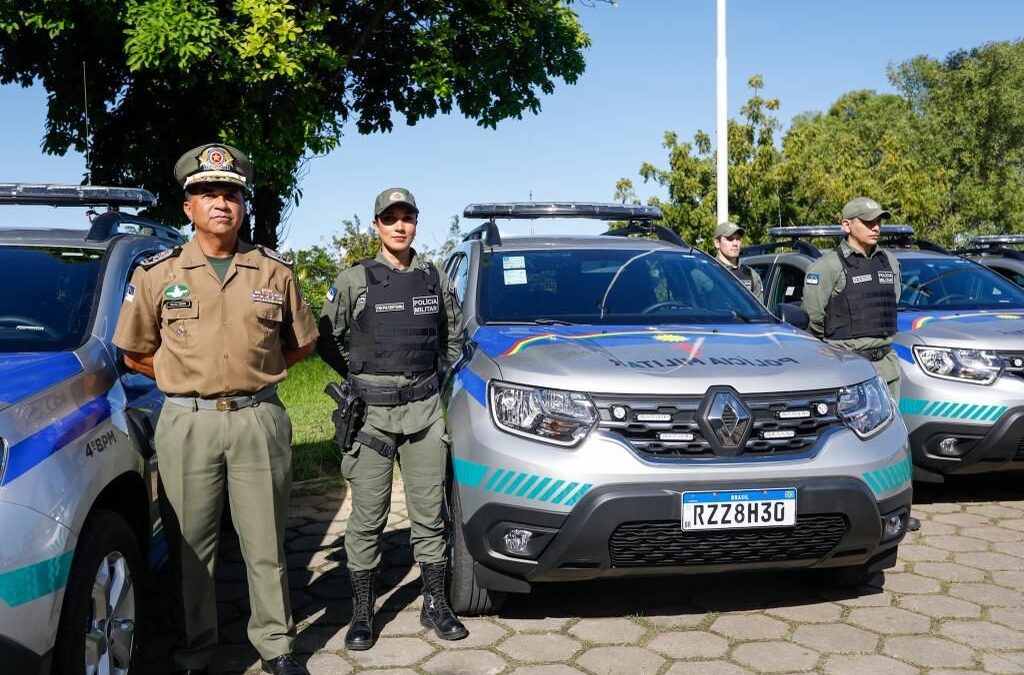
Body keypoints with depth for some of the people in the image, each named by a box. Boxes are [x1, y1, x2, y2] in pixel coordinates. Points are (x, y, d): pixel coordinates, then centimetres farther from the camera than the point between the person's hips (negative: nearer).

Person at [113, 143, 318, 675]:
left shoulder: (274, 272, 5)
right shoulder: (157, 274, 4)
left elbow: (301, 342, 15)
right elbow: (135, 354, 11)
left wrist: (255, 372, 6)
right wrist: (189, 378, 4)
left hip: (259, 420, 0)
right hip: (187, 425, 0)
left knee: (266, 545, 7)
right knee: (192, 546, 8)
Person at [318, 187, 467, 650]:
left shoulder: (435, 279, 8)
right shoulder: (354, 280, -1)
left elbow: (453, 334, 22)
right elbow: (326, 339, 7)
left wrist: (438, 373, 12)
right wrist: (357, 377, 3)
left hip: (424, 409, 3)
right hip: (372, 411, -2)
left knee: (429, 514, 8)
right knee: (368, 518, 3)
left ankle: (435, 606, 21)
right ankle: (362, 614, 15)